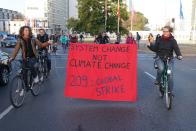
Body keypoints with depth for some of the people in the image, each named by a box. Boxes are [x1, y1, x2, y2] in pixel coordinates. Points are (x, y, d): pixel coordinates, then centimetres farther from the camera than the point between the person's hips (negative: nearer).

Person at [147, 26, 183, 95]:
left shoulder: (173, 41, -3)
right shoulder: (159, 39, 1)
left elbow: (176, 48, -15)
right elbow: (155, 49, 2)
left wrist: (179, 55, -33)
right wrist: (149, 45, -14)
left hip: (169, 59, 0)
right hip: (160, 58, 0)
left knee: (170, 75, -5)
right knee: (161, 68, -32)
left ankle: (170, 91, 10)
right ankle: (158, 80, -3)